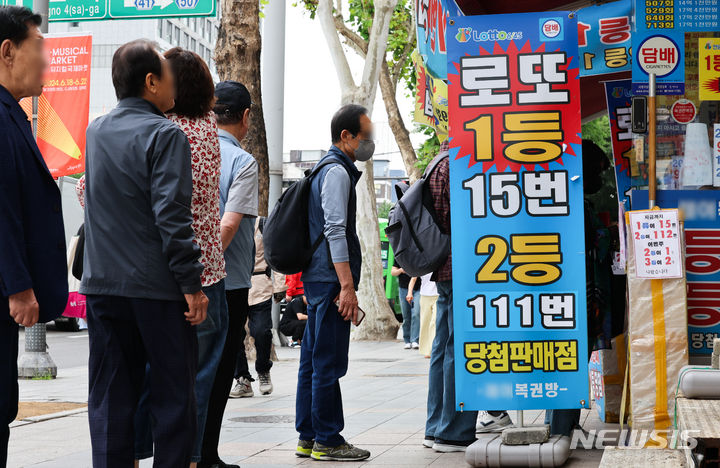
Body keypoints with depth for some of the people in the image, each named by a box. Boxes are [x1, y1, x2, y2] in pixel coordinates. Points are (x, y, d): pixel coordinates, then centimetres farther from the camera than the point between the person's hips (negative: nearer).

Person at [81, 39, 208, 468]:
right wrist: (191, 282, -15)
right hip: (156, 287, -6)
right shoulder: (164, 135, -10)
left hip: (102, 285, 6)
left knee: (110, 395, 8)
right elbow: (172, 215, -17)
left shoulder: (96, 132, 12)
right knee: (174, 393, 3)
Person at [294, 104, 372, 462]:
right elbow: (335, 231, -19)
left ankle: (308, 438, 17)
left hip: (318, 279, 11)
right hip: (330, 279, -11)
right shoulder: (337, 171, -11)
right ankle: (327, 441, -2)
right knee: (329, 364, -6)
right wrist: (347, 286, -21)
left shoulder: (326, 169, 20)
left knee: (313, 360, 12)